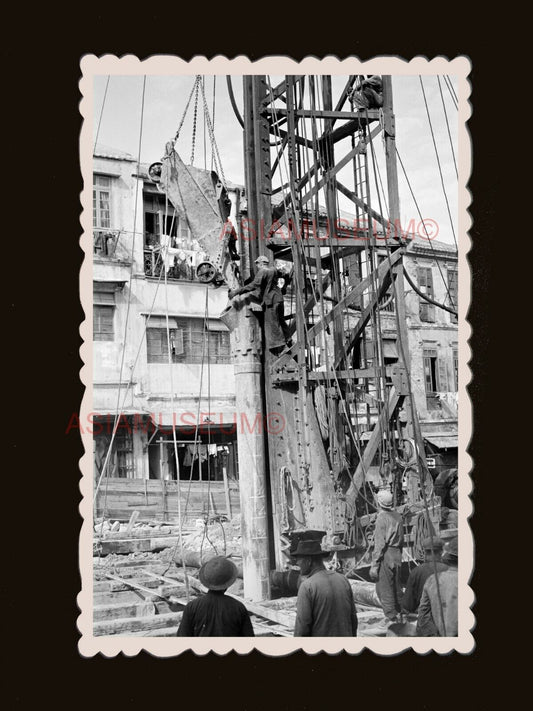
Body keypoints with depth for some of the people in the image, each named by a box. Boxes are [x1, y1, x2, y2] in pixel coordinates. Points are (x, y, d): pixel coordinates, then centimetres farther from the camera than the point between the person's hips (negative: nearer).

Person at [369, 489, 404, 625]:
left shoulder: (382, 518, -15)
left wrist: (374, 565, -14)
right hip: (397, 555, 8)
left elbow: (379, 544, -17)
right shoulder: (397, 517, 7)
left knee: (384, 588, 1)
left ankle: (391, 618, 4)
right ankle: (399, 615, 25)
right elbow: (401, 540, 13)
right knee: (396, 587, 17)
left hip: (385, 556, -8)